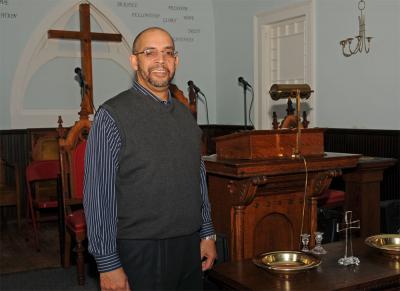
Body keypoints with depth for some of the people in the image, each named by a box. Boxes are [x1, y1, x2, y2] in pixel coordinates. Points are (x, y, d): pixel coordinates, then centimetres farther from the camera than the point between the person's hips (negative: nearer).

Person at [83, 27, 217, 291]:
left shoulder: (185, 115, 9)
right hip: (140, 252, -5)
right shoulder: (112, 115, -10)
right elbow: (98, 195, -13)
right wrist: (108, 264, -14)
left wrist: (207, 234, 12)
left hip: (190, 248, 6)